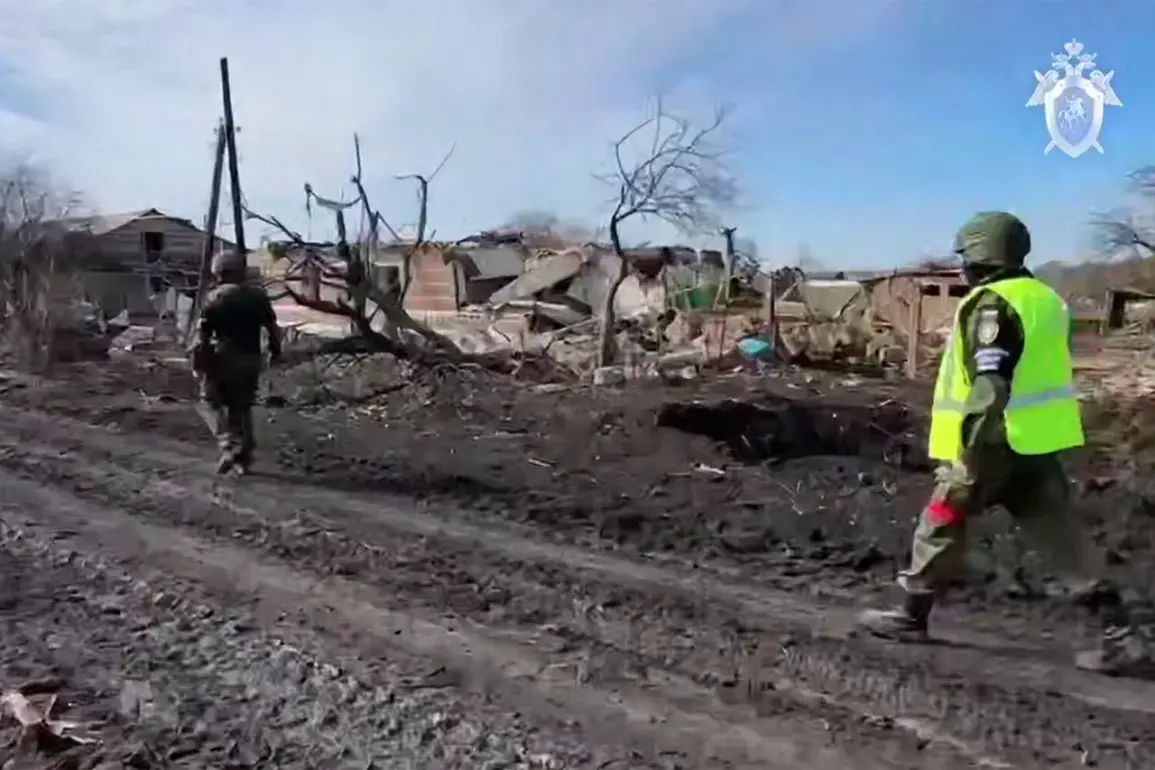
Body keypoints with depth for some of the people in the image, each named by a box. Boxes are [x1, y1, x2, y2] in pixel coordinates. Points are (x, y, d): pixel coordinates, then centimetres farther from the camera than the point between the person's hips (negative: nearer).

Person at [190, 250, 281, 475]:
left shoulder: (215, 297, -7)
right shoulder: (259, 295, 7)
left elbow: (203, 334, -10)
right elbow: (273, 328, 7)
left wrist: (197, 363, -4)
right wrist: (275, 349, 20)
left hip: (224, 358, -5)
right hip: (251, 359, 5)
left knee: (210, 401, 9)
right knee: (242, 407, 15)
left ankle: (229, 445, -9)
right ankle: (243, 456, 14)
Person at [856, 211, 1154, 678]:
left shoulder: (991, 304, -15)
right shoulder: (1046, 298, 14)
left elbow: (990, 386, -23)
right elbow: (1042, 374, 19)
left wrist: (969, 455, -23)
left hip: (998, 444, -8)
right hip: (1039, 443, 8)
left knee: (941, 525, 7)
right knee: (1066, 543, 10)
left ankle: (910, 617, 19)